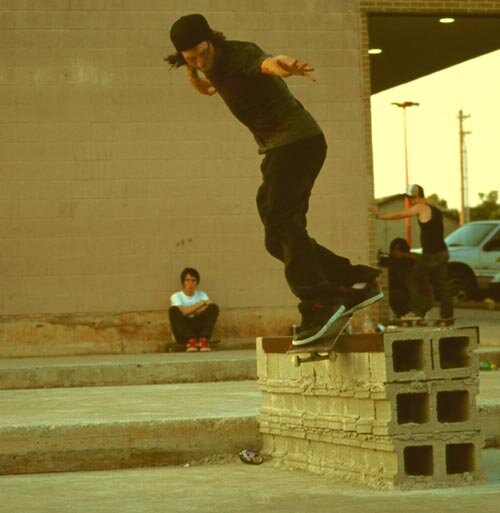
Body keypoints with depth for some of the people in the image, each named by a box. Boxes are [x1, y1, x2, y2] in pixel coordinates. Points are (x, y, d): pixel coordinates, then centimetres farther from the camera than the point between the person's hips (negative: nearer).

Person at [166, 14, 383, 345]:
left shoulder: (240, 55, -20)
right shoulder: (215, 65, 7)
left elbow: (266, 63, -46)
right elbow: (207, 89, 33)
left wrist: (282, 67, -68)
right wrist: (193, 75, 12)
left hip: (298, 140, -10)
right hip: (276, 149, 10)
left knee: (281, 223, -24)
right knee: (279, 239, 7)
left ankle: (318, 303, -33)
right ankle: (356, 282, 9)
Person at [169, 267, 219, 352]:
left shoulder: (202, 295, 14)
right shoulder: (176, 296, 3)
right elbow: (183, 312, -17)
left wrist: (190, 311, -11)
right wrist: (202, 303, -11)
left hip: (199, 330, 2)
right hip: (183, 334, -2)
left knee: (213, 307, -18)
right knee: (173, 310, -29)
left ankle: (203, 340, -33)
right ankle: (191, 340, -37)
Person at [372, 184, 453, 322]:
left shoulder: (421, 208, -7)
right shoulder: (435, 210, 18)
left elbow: (399, 215, -6)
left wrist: (379, 216, 1)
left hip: (431, 254, -8)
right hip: (442, 252, 8)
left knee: (413, 278, 0)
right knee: (440, 284, 10)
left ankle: (420, 309, -5)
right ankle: (447, 314, 8)